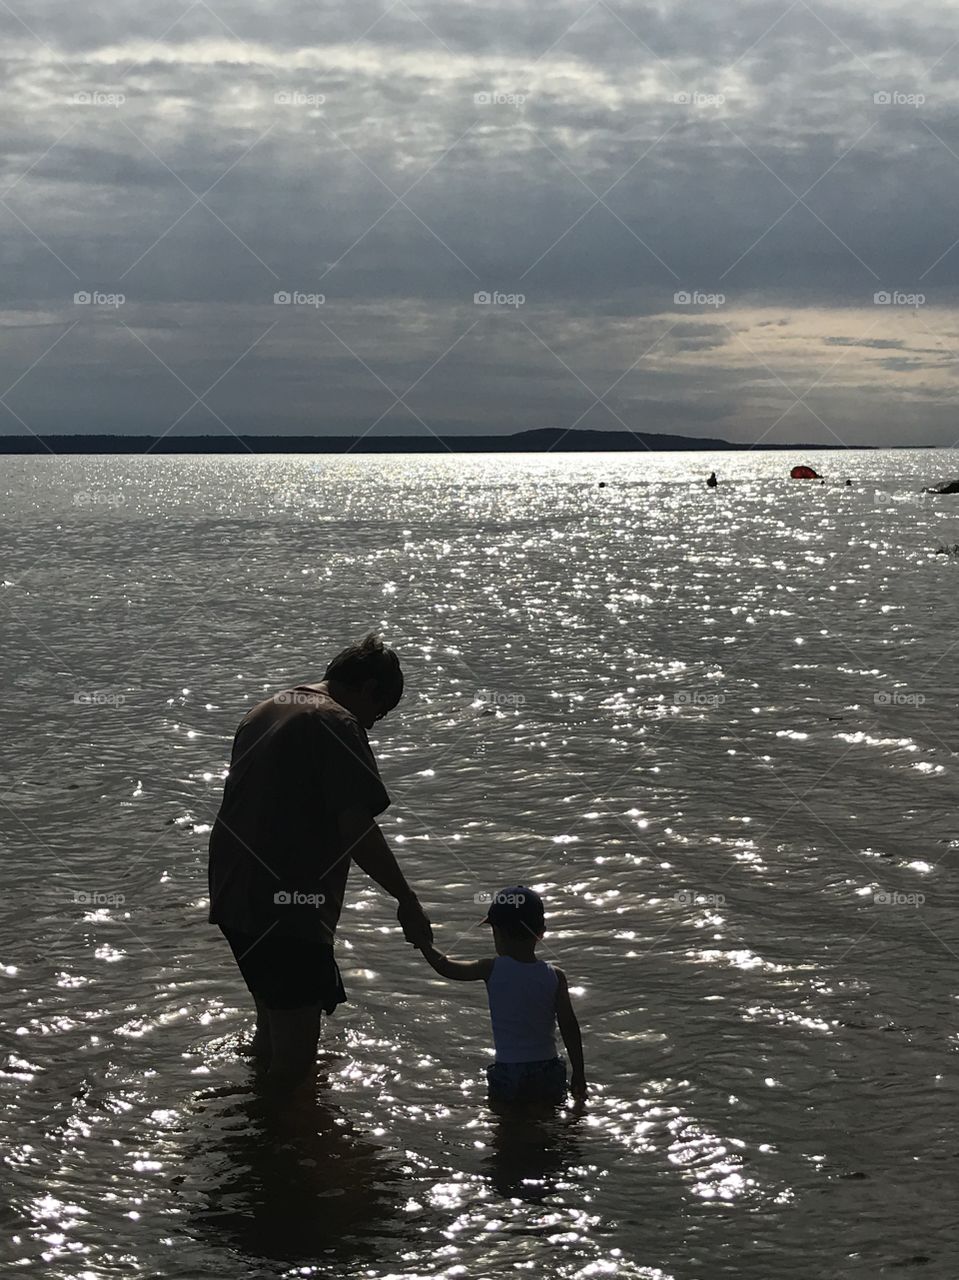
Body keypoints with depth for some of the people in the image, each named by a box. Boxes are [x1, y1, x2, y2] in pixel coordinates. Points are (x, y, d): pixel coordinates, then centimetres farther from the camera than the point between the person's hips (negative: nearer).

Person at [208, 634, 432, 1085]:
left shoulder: (263, 711, 17)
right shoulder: (337, 724, -12)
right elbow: (357, 830, -19)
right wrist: (407, 901, -10)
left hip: (234, 898, 9)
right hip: (288, 908, -9)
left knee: (272, 1035, 24)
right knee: (295, 1059, -3)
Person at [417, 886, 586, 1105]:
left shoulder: (492, 969, -9)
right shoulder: (555, 976, -4)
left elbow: (445, 967, 3)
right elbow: (569, 1027, -3)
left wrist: (424, 943, 20)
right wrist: (579, 1075, 5)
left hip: (506, 1072, -2)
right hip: (548, 1074, 2)